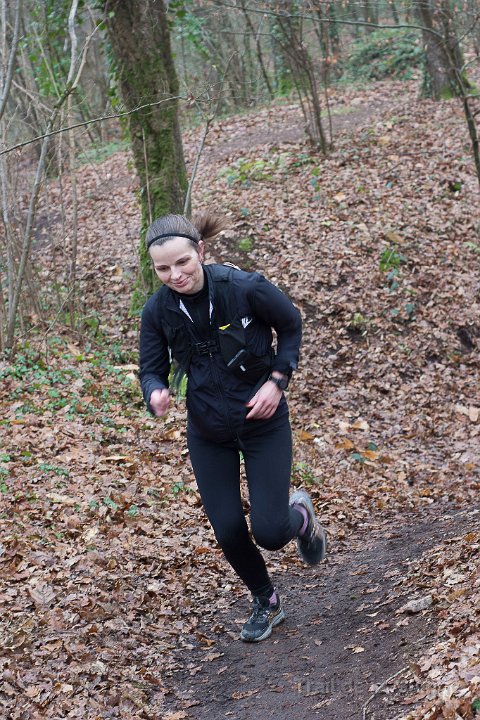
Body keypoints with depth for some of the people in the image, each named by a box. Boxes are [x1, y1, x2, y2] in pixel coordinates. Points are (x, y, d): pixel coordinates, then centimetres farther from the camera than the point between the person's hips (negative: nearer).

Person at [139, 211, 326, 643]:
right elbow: (152, 369, -3)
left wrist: (277, 381, -14)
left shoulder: (245, 288, -22)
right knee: (229, 531, 4)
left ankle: (300, 515, 30)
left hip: (263, 422, -3)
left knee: (269, 532, -8)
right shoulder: (158, 311, -13)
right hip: (208, 433, 3)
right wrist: (155, 394, -27)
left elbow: (290, 324, -4)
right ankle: (267, 604, 33)